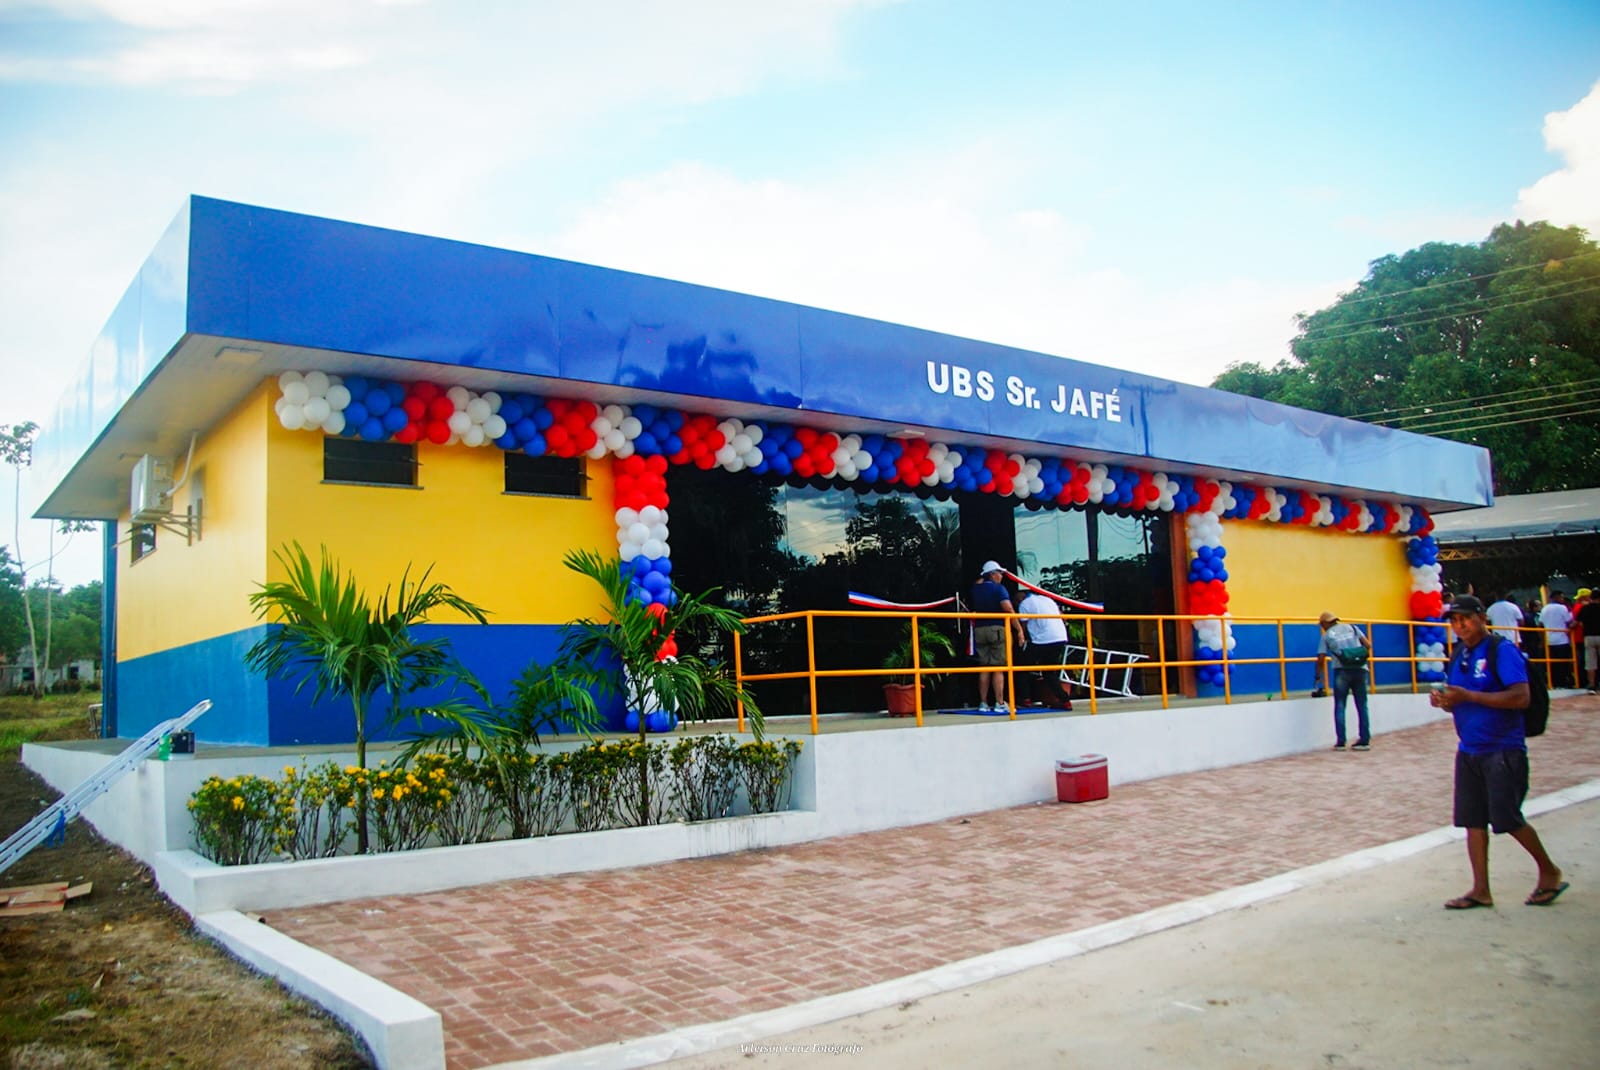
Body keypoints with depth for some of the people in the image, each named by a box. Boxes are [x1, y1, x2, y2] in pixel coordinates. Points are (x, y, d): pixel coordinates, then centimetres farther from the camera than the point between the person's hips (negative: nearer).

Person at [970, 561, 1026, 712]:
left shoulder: (976, 588, 11)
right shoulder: (998, 588, -6)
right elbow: (1008, 610, -17)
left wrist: (983, 577, 32)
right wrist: (1019, 629, -15)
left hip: (979, 630, 6)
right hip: (996, 629, -5)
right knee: (998, 669, -5)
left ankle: (983, 703, 6)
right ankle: (1000, 704, -6)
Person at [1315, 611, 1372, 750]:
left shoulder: (1326, 636, 10)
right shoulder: (1352, 628, 17)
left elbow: (1321, 659, 3)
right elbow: (1368, 645, 9)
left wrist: (1318, 676, 14)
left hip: (1342, 670, -3)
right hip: (1360, 669, 3)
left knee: (1339, 706, 2)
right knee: (1362, 706, 8)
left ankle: (1340, 742, -3)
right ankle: (1365, 740, 7)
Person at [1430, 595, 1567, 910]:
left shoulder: (1502, 651, -11)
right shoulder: (1458, 656, 12)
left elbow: (1521, 697, -22)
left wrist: (1468, 696, -25)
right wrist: (1444, 701, -3)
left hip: (1503, 751, -7)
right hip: (1468, 751, 7)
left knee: (1507, 819, -3)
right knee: (1473, 821, 6)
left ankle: (1549, 872, 21)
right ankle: (1481, 890, 12)